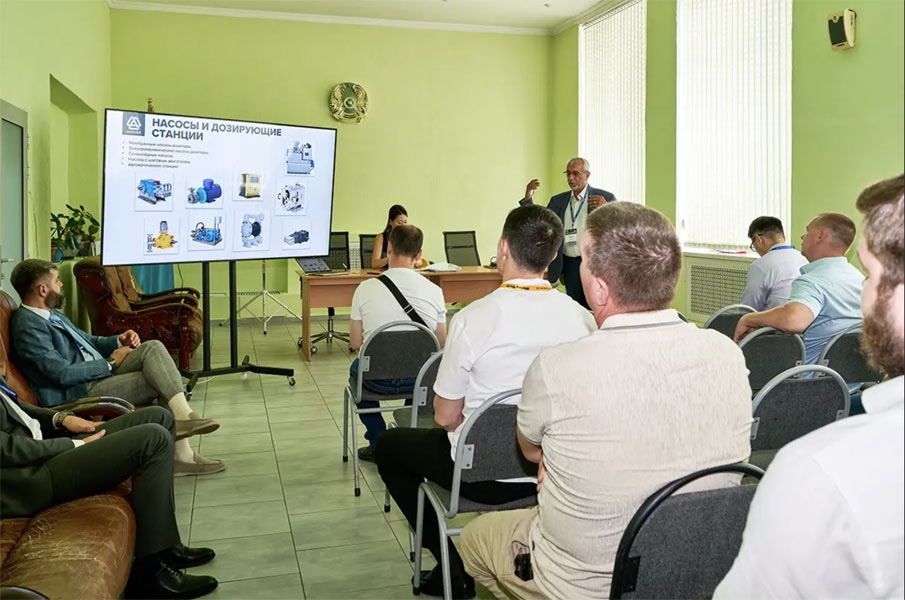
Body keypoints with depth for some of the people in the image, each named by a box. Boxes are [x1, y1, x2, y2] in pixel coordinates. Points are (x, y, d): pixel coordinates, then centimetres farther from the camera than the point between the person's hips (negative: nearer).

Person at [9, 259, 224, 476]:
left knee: (153, 347, -14)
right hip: (78, 393, -9)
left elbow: (87, 341, 25)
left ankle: (183, 414, -25)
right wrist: (110, 363, -11)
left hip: (100, 372, 9)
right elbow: (62, 374, -22)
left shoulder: (51, 314, 16)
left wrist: (119, 341, 4)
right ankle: (181, 453, -13)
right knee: (159, 381, -17)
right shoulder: (28, 326, -15)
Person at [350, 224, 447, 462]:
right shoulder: (434, 291, -10)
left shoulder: (366, 288, -12)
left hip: (377, 380, -1)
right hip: (420, 381, 1)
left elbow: (355, 344, -3)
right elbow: (441, 345, 1)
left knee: (356, 369, 34)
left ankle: (379, 444, 29)